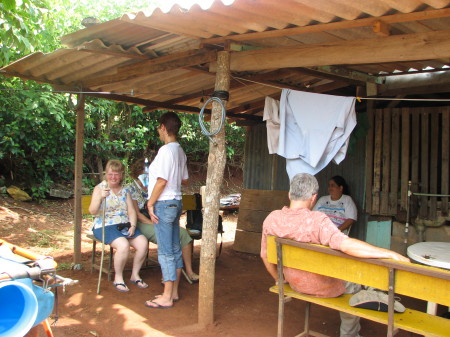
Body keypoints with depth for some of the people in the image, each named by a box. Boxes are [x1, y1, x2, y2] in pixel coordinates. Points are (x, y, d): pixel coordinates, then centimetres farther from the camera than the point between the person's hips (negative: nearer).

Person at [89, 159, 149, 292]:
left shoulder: (125, 190, 14)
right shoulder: (100, 188, 0)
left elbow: (131, 211, 9)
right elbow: (92, 211, -10)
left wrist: (133, 226, -8)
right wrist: (100, 197, -27)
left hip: (125, 225, 5)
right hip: (105, 226, -5)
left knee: (143, 243, -19)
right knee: (123, 245, -32)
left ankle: (135, 275, 2)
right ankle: (118, 278, -9)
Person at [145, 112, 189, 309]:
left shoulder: (166, 150, -15)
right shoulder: (180, 151, 11)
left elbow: (162, 181, -20)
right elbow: (184, 180, 18)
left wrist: (150, 203, -13)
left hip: (164, 204, -9)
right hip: (176, 202, 9)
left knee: (166, 252, -3)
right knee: (175, 249, 13)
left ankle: (167, 298, 5)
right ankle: (174, 292, 22)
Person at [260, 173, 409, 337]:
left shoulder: (271, 219, -13)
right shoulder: (317, 220, -31)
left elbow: (265, 255, -2)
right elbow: (347, 245, -43)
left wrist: (279, 280, 15)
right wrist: (390, 254, -36)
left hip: (295, 284, 6)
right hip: (323, 288, -6)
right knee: (357, 282, 27)